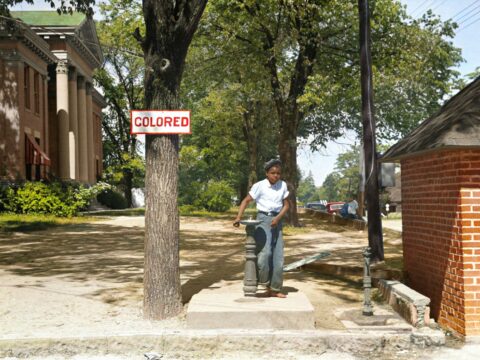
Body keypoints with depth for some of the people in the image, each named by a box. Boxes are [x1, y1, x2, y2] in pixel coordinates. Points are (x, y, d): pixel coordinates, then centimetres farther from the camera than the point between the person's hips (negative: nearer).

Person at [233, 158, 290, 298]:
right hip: (263, 219, -4)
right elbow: (246, 200, -5)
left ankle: (274, 289, 11)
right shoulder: (259, 186, -8)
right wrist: (238, 217, -17)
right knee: (265, 252, -22)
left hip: (276, 221, 4)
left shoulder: (283, 185, 3)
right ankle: (264, 282, -2)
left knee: (278, 257, 2)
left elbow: (286, 205, 8)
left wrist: (278, 217, -10)